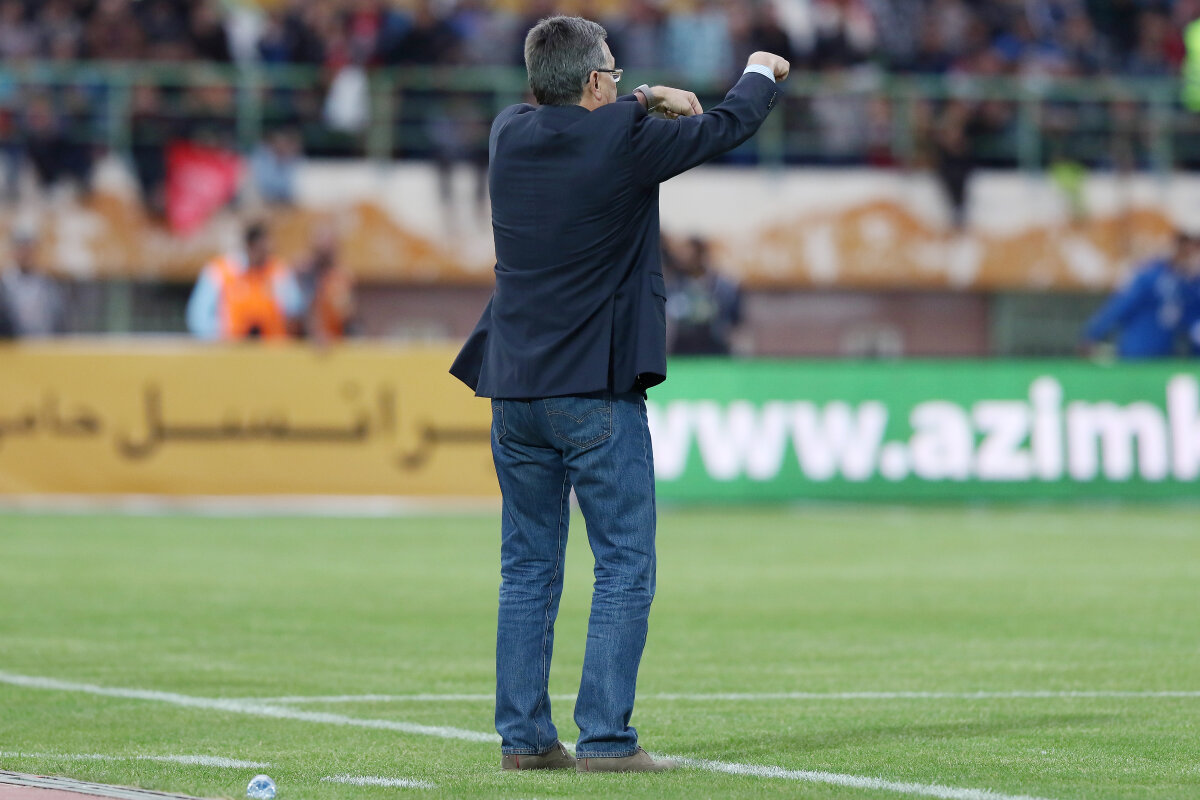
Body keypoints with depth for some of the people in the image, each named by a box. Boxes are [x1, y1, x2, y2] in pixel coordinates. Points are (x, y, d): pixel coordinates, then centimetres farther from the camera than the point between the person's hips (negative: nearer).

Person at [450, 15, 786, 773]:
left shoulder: (511, 135, 4)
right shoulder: (622, 142, -11)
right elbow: (726, 128, 4)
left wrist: (644, 102, 30)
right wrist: (762, 73, 23)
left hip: (515, 392, 6)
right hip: (598, 396, -6)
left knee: (528, 569, 11)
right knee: (625, 569, -1)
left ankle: (523, 734, 11)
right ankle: (605, 738, -6)